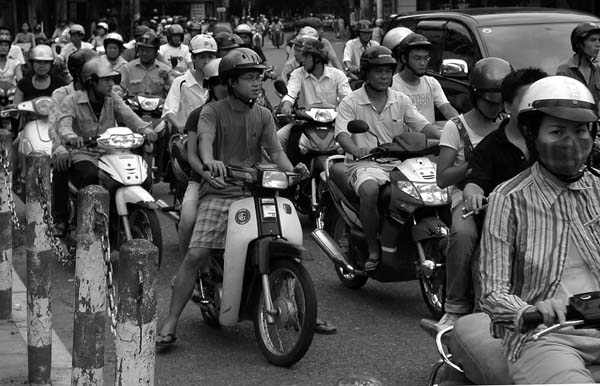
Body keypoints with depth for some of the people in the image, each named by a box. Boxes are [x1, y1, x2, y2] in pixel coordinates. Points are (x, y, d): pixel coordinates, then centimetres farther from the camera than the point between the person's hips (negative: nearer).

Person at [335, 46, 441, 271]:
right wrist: (355, 149, -35)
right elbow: (341, 133, -12)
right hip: (364, 165, -4)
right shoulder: (350, 103, 2)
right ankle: (373, 250, -22)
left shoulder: (401, 101, 15)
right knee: (369, 190, -38)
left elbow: (422, 125, 5)